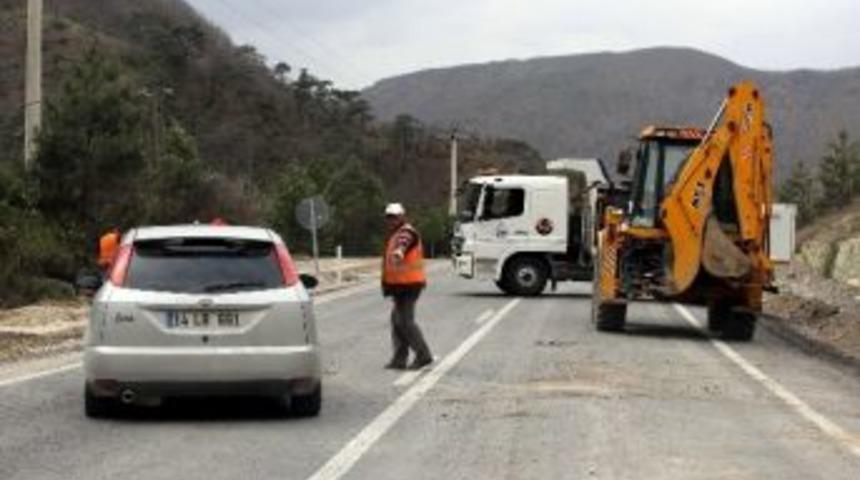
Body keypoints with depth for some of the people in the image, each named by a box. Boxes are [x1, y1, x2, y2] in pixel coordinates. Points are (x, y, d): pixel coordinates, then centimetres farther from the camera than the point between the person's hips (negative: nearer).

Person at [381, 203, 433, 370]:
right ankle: (399, 359, 14)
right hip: (400, 285, 10)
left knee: (404, 320, -10)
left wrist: (399, 251, -61)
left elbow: (404, 242, -39)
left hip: (408, 284, -10)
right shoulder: (393, 235, 20)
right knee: (397, 319, 11)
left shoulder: (406, 232, -13)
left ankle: (423, 355, -3)